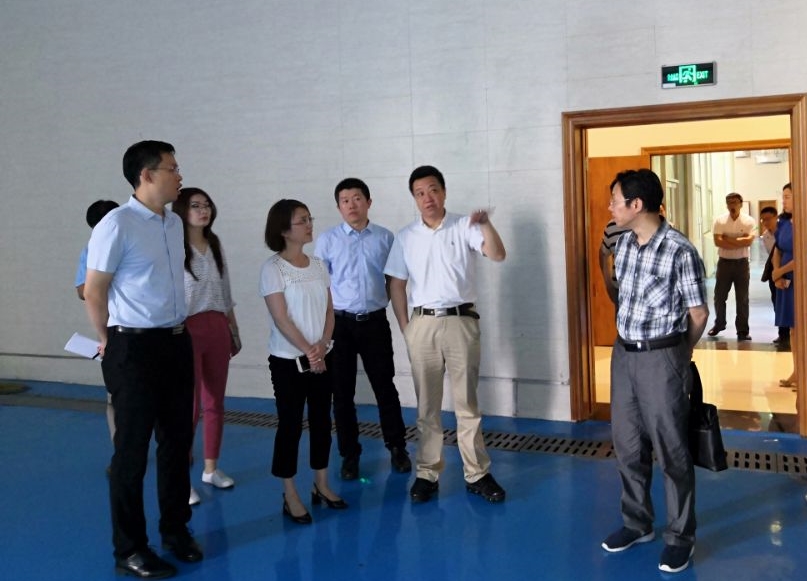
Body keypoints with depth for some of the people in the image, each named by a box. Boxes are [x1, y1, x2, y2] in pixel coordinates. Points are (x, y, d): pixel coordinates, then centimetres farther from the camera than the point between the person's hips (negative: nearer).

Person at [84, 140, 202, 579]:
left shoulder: (174, 223, 9)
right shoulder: (117, 225, -14)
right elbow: (94, 292, -9)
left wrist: (177, 333, 18)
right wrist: (110, 342, 3)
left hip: (177, 343, 7)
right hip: (134, 349, -7)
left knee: (177, 441, 15)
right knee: (132, 449, 4)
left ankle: (175, 529, 32)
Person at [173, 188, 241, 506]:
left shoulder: (215, 246, 12)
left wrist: (234, 330, 18)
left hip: (217, 330, 7)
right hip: (186, 331, -6)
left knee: (215, 404, 13)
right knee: (190, 406, -4)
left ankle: (211, 468, 27)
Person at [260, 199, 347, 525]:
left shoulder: (318, 265, 8)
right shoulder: (273, 268, -10)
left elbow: (329, 309, 7)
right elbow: (281, 318, -14)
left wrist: (323, 344, -9)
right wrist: (307, 351, -15)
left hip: (322, 357, 6)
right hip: (288, 360, -6)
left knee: (321, 421, 12)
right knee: (290, 425, 1)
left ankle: (321, 485, 27)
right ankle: (290, 496, 12)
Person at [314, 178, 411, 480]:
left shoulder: (385, 237, 3)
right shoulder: (327, 240, -1)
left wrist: (382, 300, 2)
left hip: (375, 322, 1)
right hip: (340, 323, 0)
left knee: (385, 386, 8)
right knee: (342, 391, 6)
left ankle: (397, 446, 25)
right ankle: (349, 454, 20)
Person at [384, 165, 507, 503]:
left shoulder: (464, 227, -2)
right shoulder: (406, 237, 5)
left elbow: (498, 255, -16)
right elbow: (396, 285, 8)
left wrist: (486, 223, -33)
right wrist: (405, 329, 3)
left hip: (461, 321, -2)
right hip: (423, 324, 2)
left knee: (467, 402, 5)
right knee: (427, 405, 9)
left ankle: (477, 474, 14)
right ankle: (427, 473, 20)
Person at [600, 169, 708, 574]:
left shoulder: (679, 251, -17)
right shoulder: (623, 244, 4)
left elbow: (698, 314, -8)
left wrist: (679, 355, 6)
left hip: (661, 358, -7)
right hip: (623, 353, 7)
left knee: (671, 450, 4)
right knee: (627, 445, 14)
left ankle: (680, 537, 19)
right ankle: (637, 523, 31)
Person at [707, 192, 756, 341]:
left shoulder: (749, 221, -3)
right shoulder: (719, 220, -2)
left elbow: (749, 241, -17)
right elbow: (718, 242, -14)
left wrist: (727, 239, -17)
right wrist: (740, 241, -16)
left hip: (742, 263, -1)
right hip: (724, 262, 1)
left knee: (742, 299, 4)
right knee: (719, 296, 9)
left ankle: (743, 330, 11)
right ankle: (719, 324, 29)